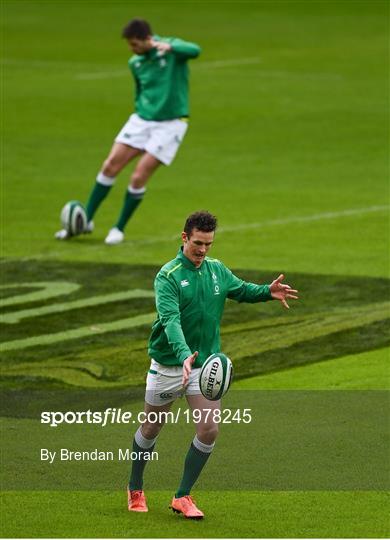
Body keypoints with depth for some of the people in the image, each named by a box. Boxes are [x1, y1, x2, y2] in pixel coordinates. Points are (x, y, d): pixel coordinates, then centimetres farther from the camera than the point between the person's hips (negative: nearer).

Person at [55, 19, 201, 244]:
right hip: (142, 119, 6)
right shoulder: (135, 63, 6)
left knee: (138, 177, -11)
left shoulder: (172, 48, -12)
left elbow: (195, 50, -35)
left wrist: (169, 47, -51)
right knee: (110, 166, -2)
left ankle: (119, 229, 7)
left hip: (170, 124, -6)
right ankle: (86, 220, 11)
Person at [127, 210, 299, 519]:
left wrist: (267, 292, -4)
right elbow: (171, 320, -30)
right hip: (168, 364, -4)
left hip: (205, 363, 4)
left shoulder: (217, 270, 2)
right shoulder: (168, 276, -17)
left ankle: (183, 497, 3)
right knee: (151, 428, 11)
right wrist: (185, 355, -47)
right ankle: (135, 490, 33)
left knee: (209, 429, -10)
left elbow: (241, 290, 19)